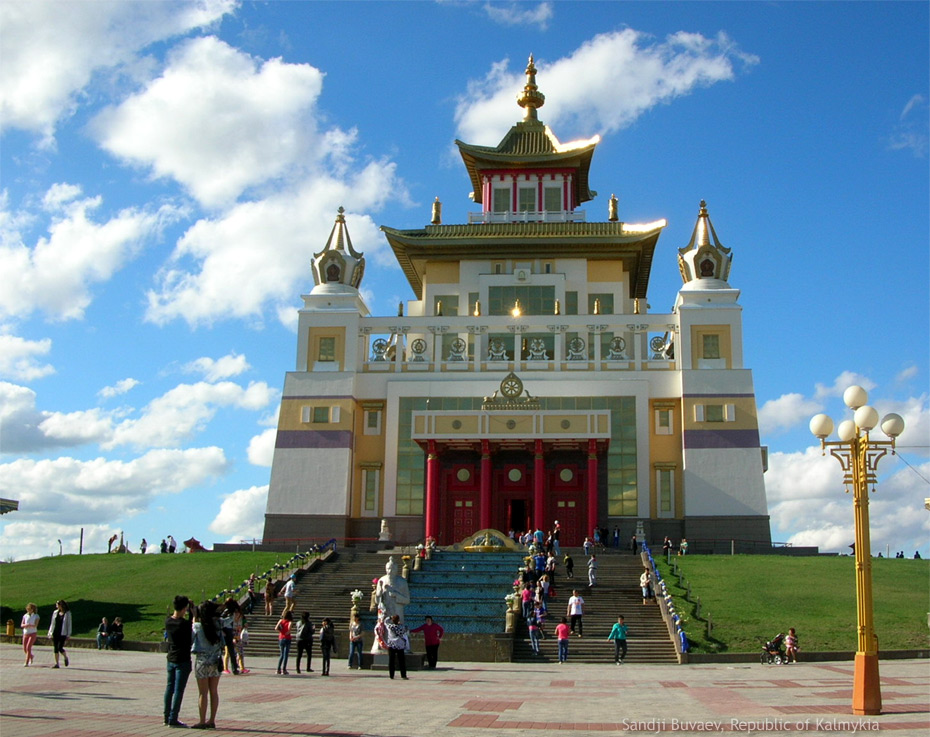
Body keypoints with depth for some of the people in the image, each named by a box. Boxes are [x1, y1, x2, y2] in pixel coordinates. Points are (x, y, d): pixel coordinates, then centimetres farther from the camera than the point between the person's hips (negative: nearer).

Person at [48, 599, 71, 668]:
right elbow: (52, 623, 15)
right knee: (56, 648, 2)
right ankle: (56, 663, 8)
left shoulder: (67, 613, -3)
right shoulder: (55, 613, 9)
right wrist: (50, 633, 9)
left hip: (62, 633, -4)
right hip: (55, 633, 4)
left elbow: (69, 624, -2)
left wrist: (68, 635, -5)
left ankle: (66, 658, 18)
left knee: (60, 648, -10)